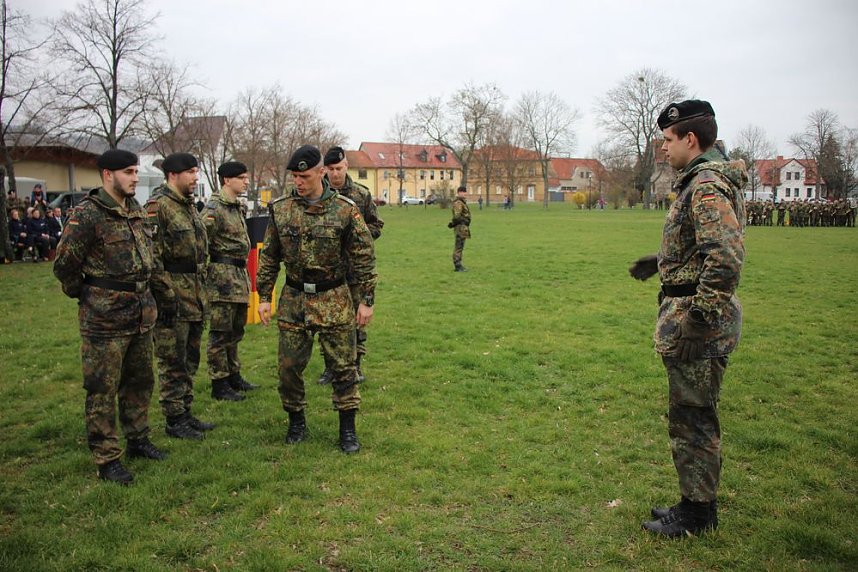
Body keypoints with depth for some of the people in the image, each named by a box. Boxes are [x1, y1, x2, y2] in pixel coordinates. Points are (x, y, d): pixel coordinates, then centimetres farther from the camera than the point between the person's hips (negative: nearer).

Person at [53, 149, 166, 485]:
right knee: (102, 391, 3)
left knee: (140, 382, 18)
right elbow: (64, 265, -12)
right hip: (104, 320, -8)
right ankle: (107, 459, 13)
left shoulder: (137, 211, 10)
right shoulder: (87, 214, -15)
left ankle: (138, 440, 34)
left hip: (141, 316, 8)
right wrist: (85, 296, 0)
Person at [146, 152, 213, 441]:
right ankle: (175, 420, 11)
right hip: (173, 296, -9)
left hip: (195, 296, 9)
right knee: (173, 362, 0)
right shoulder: (158, 206, -13)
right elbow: (151, 255, -18)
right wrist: (165, 295, -20)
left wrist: (202, 292, 20)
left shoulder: (189, 206, 16)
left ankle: (186, 412, 27)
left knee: (189, 359, 16)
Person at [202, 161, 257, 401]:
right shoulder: (214, 208, -13)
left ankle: (234, 376, 29)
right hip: (223, 277, -9)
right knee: (220, 333, -2)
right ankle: (219, 385, 6)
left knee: (235, 331, 17)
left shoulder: (238, 207, 16)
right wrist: (204, 274, -18)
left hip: (240, 276, 9)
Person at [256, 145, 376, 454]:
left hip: (334, 301, -2)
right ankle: (296, 422, 28)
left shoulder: (345, 210, -7)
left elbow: (364, 258, -4)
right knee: (289, 367, 8)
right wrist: (264, 296, 5)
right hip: (293, 301, 2)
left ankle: (347, 429, 17)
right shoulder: (280, 209, 0)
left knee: (343, 366, 4)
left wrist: (366, 300, -5)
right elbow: (268, 256, 8)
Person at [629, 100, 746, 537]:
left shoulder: (707, 186, -18)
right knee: (693, 416, 18)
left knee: (693, 418, 0)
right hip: (694, 313, 11)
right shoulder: (703, 181, 15)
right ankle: (697, 502, 30)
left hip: (697, 320, -11)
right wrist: (661, 261, 31)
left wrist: (698, 319, -28)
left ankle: (696, 514, 14)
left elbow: (726, 258, -29)